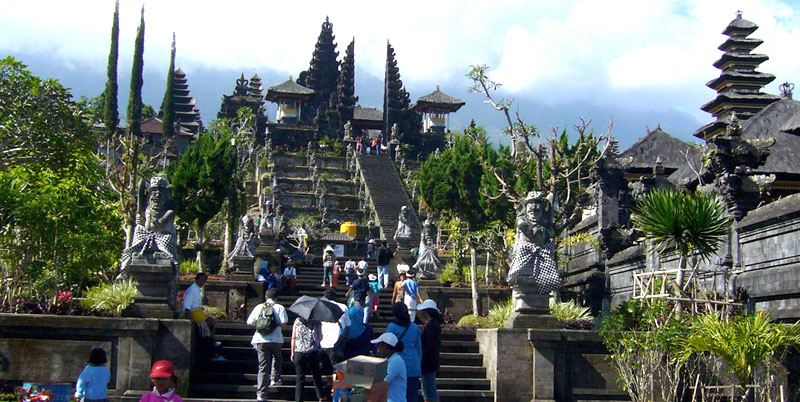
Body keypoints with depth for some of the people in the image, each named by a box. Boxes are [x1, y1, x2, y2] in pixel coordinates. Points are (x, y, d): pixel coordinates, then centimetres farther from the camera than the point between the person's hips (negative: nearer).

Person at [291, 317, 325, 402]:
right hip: (313, 352, 0)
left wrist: (292, 352, 10)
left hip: (299, 353, 0)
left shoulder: (297, 320, 2)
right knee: (317, 376, 16)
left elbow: (293, 338, 3)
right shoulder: (316, 321, 0)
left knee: (300, 378, 5)